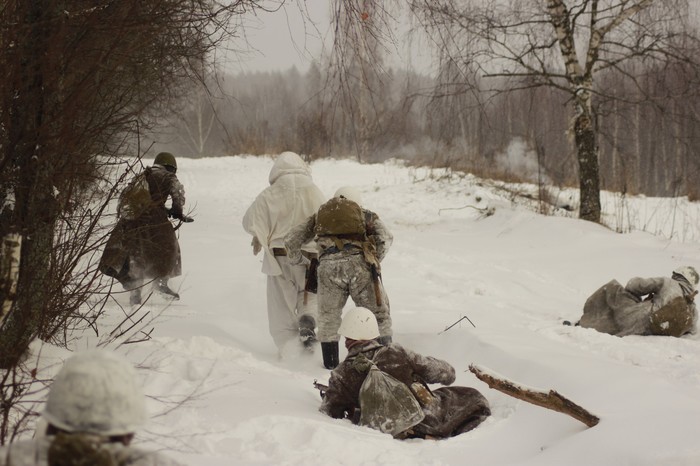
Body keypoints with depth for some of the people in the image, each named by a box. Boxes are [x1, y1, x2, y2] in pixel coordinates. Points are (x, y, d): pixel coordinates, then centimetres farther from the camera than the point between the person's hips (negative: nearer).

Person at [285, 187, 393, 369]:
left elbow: (291, 241, 27)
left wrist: (297, 261, 41)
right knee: (378, 313, 12)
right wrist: (373, 262, 15)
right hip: (358, 261, -1)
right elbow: (385, 237, 9)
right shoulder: (365, 214, 27)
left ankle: (331, 362, 15)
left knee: (328, 317, 17)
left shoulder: (320, 214, 31)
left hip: (329, 264, 1)